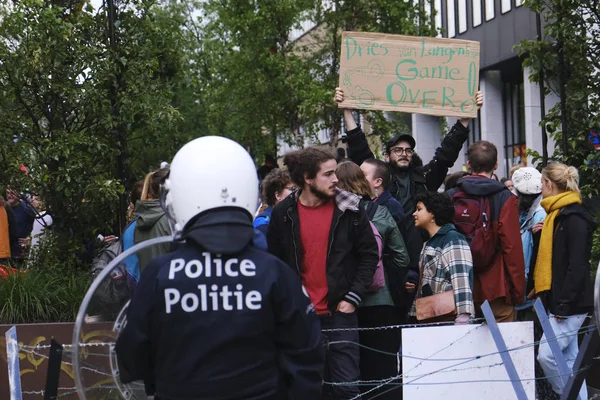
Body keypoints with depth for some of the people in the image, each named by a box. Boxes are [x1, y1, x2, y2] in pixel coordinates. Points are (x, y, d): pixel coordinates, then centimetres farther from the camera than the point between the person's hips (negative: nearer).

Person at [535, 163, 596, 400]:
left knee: (546, 354, -12)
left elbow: (577, 265, -19)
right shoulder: (557, 215, 16)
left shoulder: (574, 217, -14)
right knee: (569, 359, 9)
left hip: (571, 303, -10)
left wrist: (564, 305, -20)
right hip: (560, 301, 10)